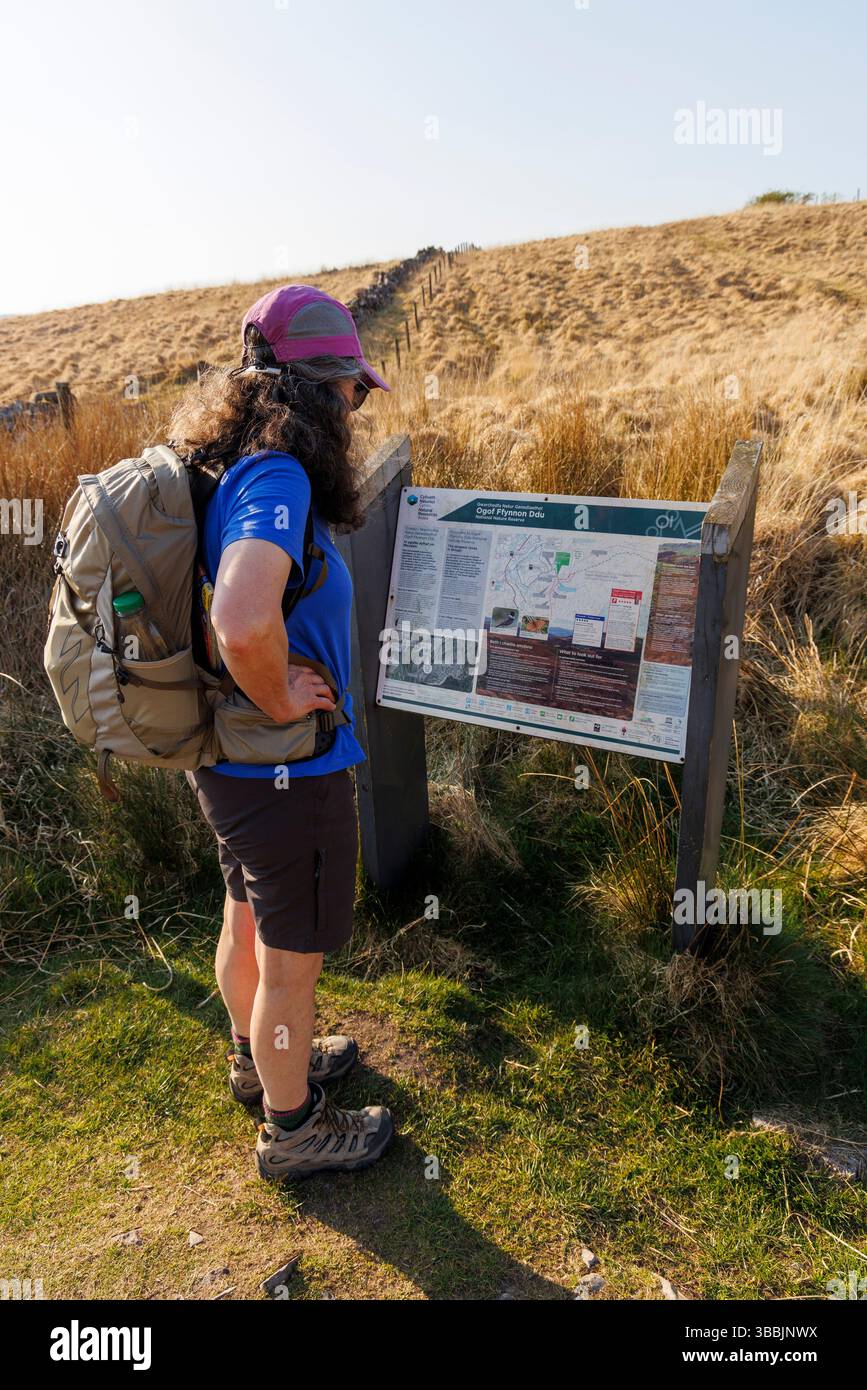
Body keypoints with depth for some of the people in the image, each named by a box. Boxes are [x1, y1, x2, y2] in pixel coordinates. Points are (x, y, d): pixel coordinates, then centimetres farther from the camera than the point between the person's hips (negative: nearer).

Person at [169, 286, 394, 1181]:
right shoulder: (277, 478, -26)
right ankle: (291, 1130, 37)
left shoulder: (229, 468, 3)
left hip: (228, 762, 9)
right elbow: (243, 620, -44)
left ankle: (259, 1062, 54)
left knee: (248, 926, 28)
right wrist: (282, 699, -24)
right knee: (291, 964, 13)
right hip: (287, 777, -9)